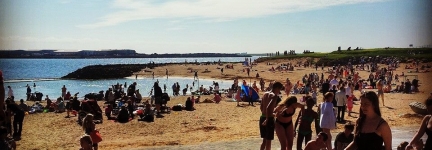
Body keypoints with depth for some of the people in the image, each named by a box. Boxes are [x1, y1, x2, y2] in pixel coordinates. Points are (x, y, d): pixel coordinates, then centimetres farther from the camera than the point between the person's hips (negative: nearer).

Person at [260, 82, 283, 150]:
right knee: (268, 141, 4)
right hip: (269, 119, -7)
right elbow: (268, 107, -27)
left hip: (262, 117, 7)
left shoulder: (265, 94, 10)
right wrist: (267, 119, -21)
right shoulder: (275, 96, -13)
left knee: (264, 140, 19)